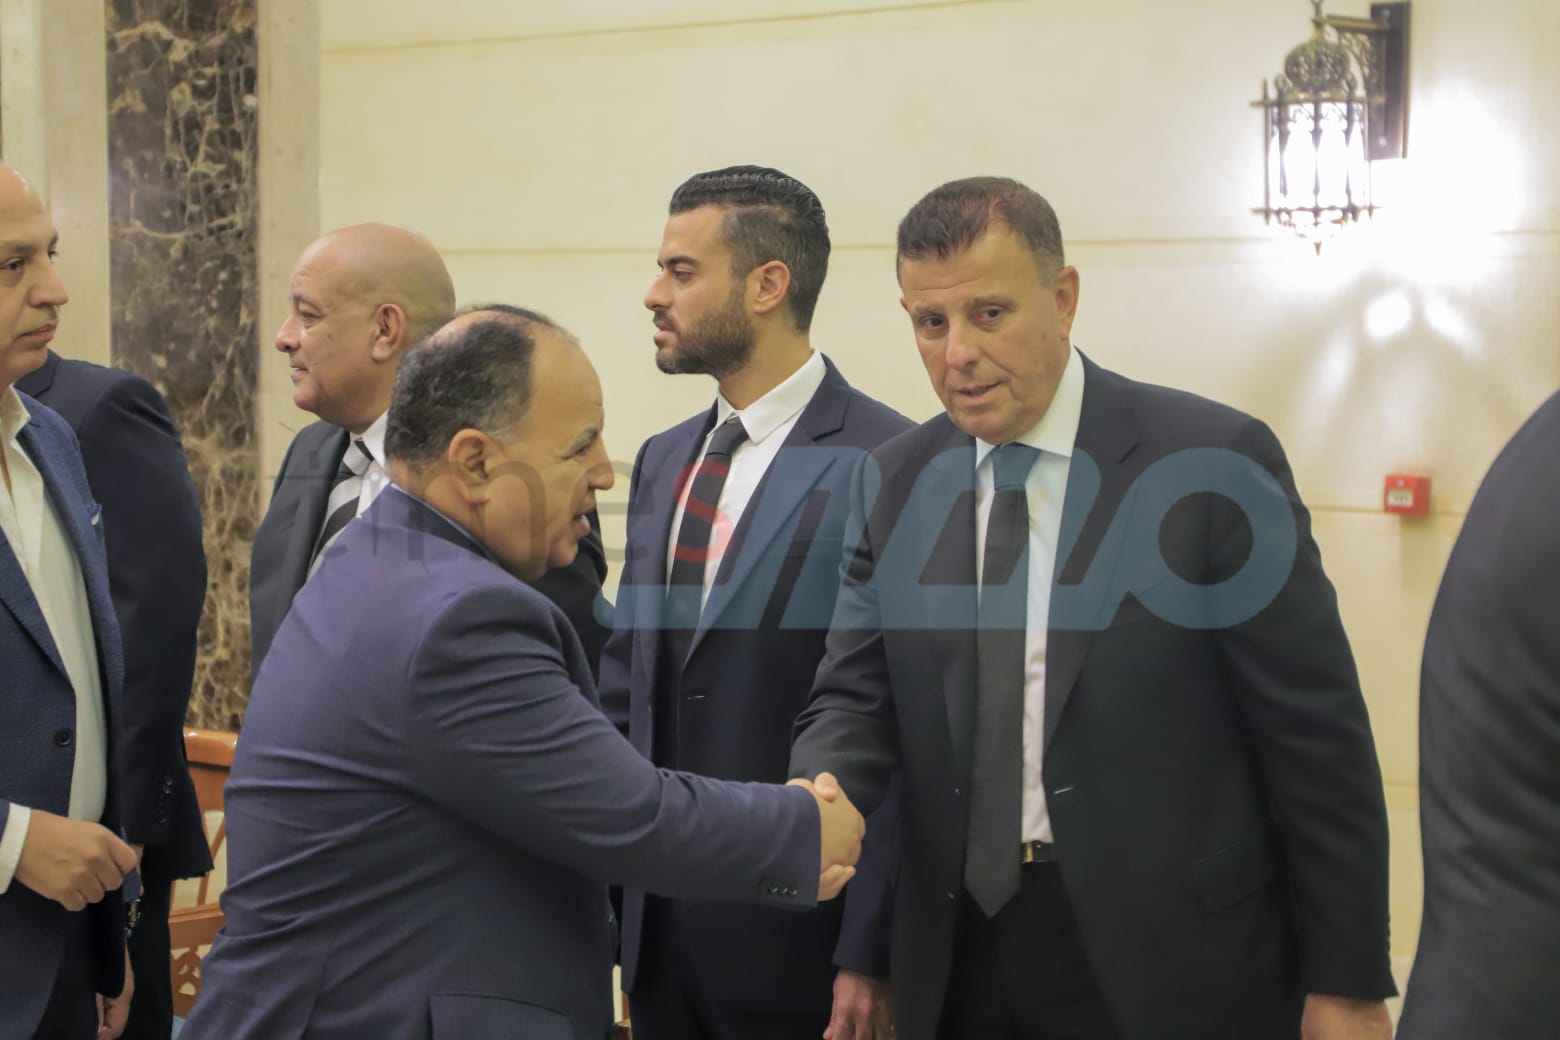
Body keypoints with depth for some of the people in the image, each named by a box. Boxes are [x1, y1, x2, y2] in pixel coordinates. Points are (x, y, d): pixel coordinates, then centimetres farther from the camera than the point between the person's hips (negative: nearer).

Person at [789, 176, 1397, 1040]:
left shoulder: (1213, 460, -9)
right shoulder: (894, 482, 4)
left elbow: (1316, 733, -8)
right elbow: (854, 700, 3)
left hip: (1174, 968, -4)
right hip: (961, 968, 4)